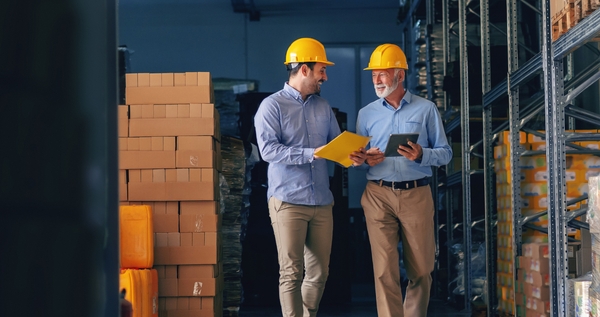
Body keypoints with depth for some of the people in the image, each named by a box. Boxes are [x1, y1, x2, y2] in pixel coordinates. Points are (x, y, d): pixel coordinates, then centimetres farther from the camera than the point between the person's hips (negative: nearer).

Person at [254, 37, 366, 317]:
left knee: (319, 272, 8)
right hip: (288, 202, -6)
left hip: (322, 202, 6)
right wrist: (312, 154, -23)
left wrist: (352, 156, -10)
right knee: (292, 273, -5)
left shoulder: (323, 107, 15)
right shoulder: (272, 106, -4)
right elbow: (268, 149, -16)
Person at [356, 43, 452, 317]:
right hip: (378, 195, 1)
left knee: (421, 270, 6)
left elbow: (445, 153, 2)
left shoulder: (426, 109, 4)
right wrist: (366, 160, -9)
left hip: (416, 194, -1)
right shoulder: (366, 113, 11)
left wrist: (421, 156, -17)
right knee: (385, 271, -5)